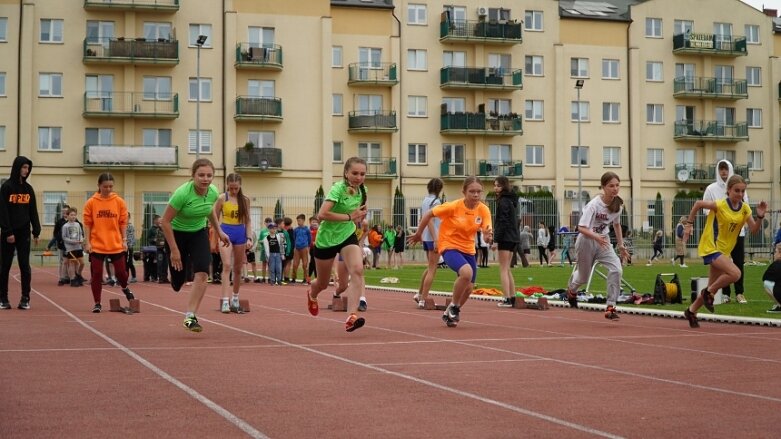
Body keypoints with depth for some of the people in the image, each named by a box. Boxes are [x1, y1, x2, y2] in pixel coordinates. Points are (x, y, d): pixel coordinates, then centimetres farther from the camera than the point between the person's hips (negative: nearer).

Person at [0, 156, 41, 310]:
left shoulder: (28, 188, 9)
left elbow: (33, 211, 10)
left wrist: (36, 231, 4)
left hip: (24, 233, 4)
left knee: (25, 265, 0)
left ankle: (25, 298, 3)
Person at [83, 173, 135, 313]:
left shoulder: (119, 201, 1)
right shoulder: (91, 203, -2)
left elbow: (123, 222, 5)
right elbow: (87, 224, 1)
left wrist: (124, 240, 1)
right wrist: (87, 242, -4)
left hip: (116, 245, 1)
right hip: (97, 245, -1)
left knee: (121, 271, 7)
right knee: (96, 274, 1)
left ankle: (125, 288, 40)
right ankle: (97, 303, 12)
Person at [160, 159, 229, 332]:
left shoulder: (213, 192, -13)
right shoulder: (182, 193, -29)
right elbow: (165, 221, -23)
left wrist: (220, 232, 12)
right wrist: (174, 250, -22)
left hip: (199, 234, 3)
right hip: (177, 233, -3)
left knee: (202, 272, -20)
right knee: (178, 282, 4)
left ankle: (190, 316, -17)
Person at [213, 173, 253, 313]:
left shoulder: (245, 200, 4)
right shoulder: (222, 198, -4)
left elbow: (247, 221, 9)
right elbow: (214, 219, 2)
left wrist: (249, 238, 1)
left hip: (240, 234, 3)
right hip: (225, 233, -3)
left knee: (238, 268, 13)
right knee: (227, 266, -16)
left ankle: (235, 297, 30)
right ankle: (225, 301, -20)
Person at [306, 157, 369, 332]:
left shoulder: (362, 190, -3)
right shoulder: (338, 189, -23)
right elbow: (322, 214, -35)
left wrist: (360, 215, 1)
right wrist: (349, 217, -32)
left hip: (348, 236, 4)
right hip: (327, 239, -4)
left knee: (357, 270, -25)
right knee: (323, 283, 14)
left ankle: (351, 317, -28)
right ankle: (311, 293, 54)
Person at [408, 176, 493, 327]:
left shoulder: (483, 210, -10)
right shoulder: (453, 207, -20)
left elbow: (487, 232, -16)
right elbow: (429, 214, -9)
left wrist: (488, 236, -41)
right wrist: (418, 234, 0)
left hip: (468, 249, 6)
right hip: (449, 246, -5)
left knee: (469, 287, 10)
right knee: (466, 272, -32)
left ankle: (450, 314, 37)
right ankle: (454, 306, -8)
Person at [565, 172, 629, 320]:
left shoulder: (618, 204, -5)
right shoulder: (594, 205, -24)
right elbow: (581, 227, -30)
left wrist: (621, 244, 11)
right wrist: (596, 237, -46)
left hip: (603, 241, 4)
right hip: (587, 241, -4)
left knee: (616, 269, -21)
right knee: (583, 276, 14)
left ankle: (610, 307, -15)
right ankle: (571, 289, 52)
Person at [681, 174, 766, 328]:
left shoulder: (745, 208, -2)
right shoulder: (720, 205, -19)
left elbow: (753, 230, -7)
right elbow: (698, 204, -6)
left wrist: (760, 217, -24)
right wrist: (689, 224, -3)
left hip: (724, 250, 7)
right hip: (710, 247, -7)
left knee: (712, 288, 12)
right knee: (735, 273, -26)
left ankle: (691, 311, 31)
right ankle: (709, 292, -4)